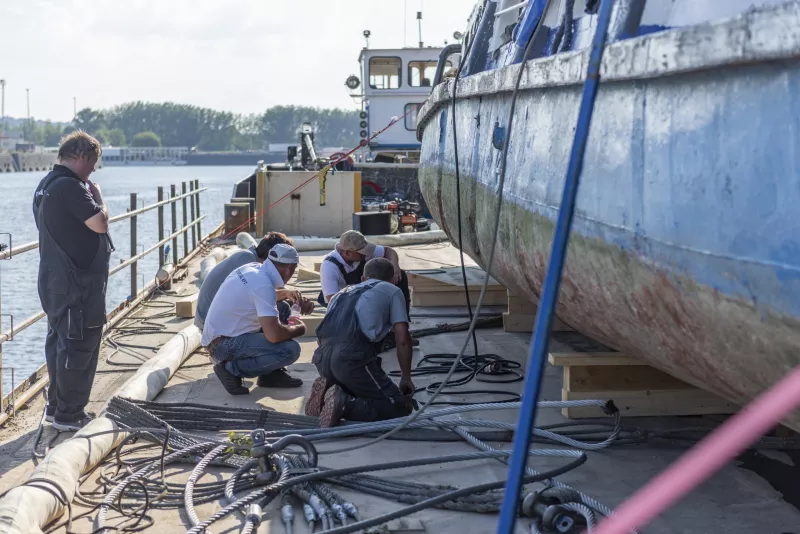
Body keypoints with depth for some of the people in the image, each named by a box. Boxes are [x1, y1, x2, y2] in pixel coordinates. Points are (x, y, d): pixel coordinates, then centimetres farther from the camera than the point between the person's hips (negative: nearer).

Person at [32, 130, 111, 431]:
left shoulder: (45, 185, 13)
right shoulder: (71, 186, -20)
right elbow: (100, 223, -21)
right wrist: (97, 196, -8)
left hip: (53, 281, 10)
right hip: (77, 285, -10)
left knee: (59, 342, 17)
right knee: (79, 346, -2)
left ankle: (56, 406, 27)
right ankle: (69, 415, 4)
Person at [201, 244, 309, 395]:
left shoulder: (253, 268, 4)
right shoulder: (263, 284, -22)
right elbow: (274, 335, -29)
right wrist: (299, 329, -10)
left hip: (223, 332, 10)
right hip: (224, 345, -10)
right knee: (290, 350, -20)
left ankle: (271, 373, 13)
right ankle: (233, 369, -8)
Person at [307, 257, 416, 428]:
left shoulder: (342, 293, 33)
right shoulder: (392, 291, 18)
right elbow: (403, 339, 8)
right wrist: (406, 378, 19)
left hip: (322, 357, 7)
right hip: (353, 356, -6)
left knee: (367, 393, 28)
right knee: (401, 406, 3)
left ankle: (329, 391, 1)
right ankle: (345, 405, -18)